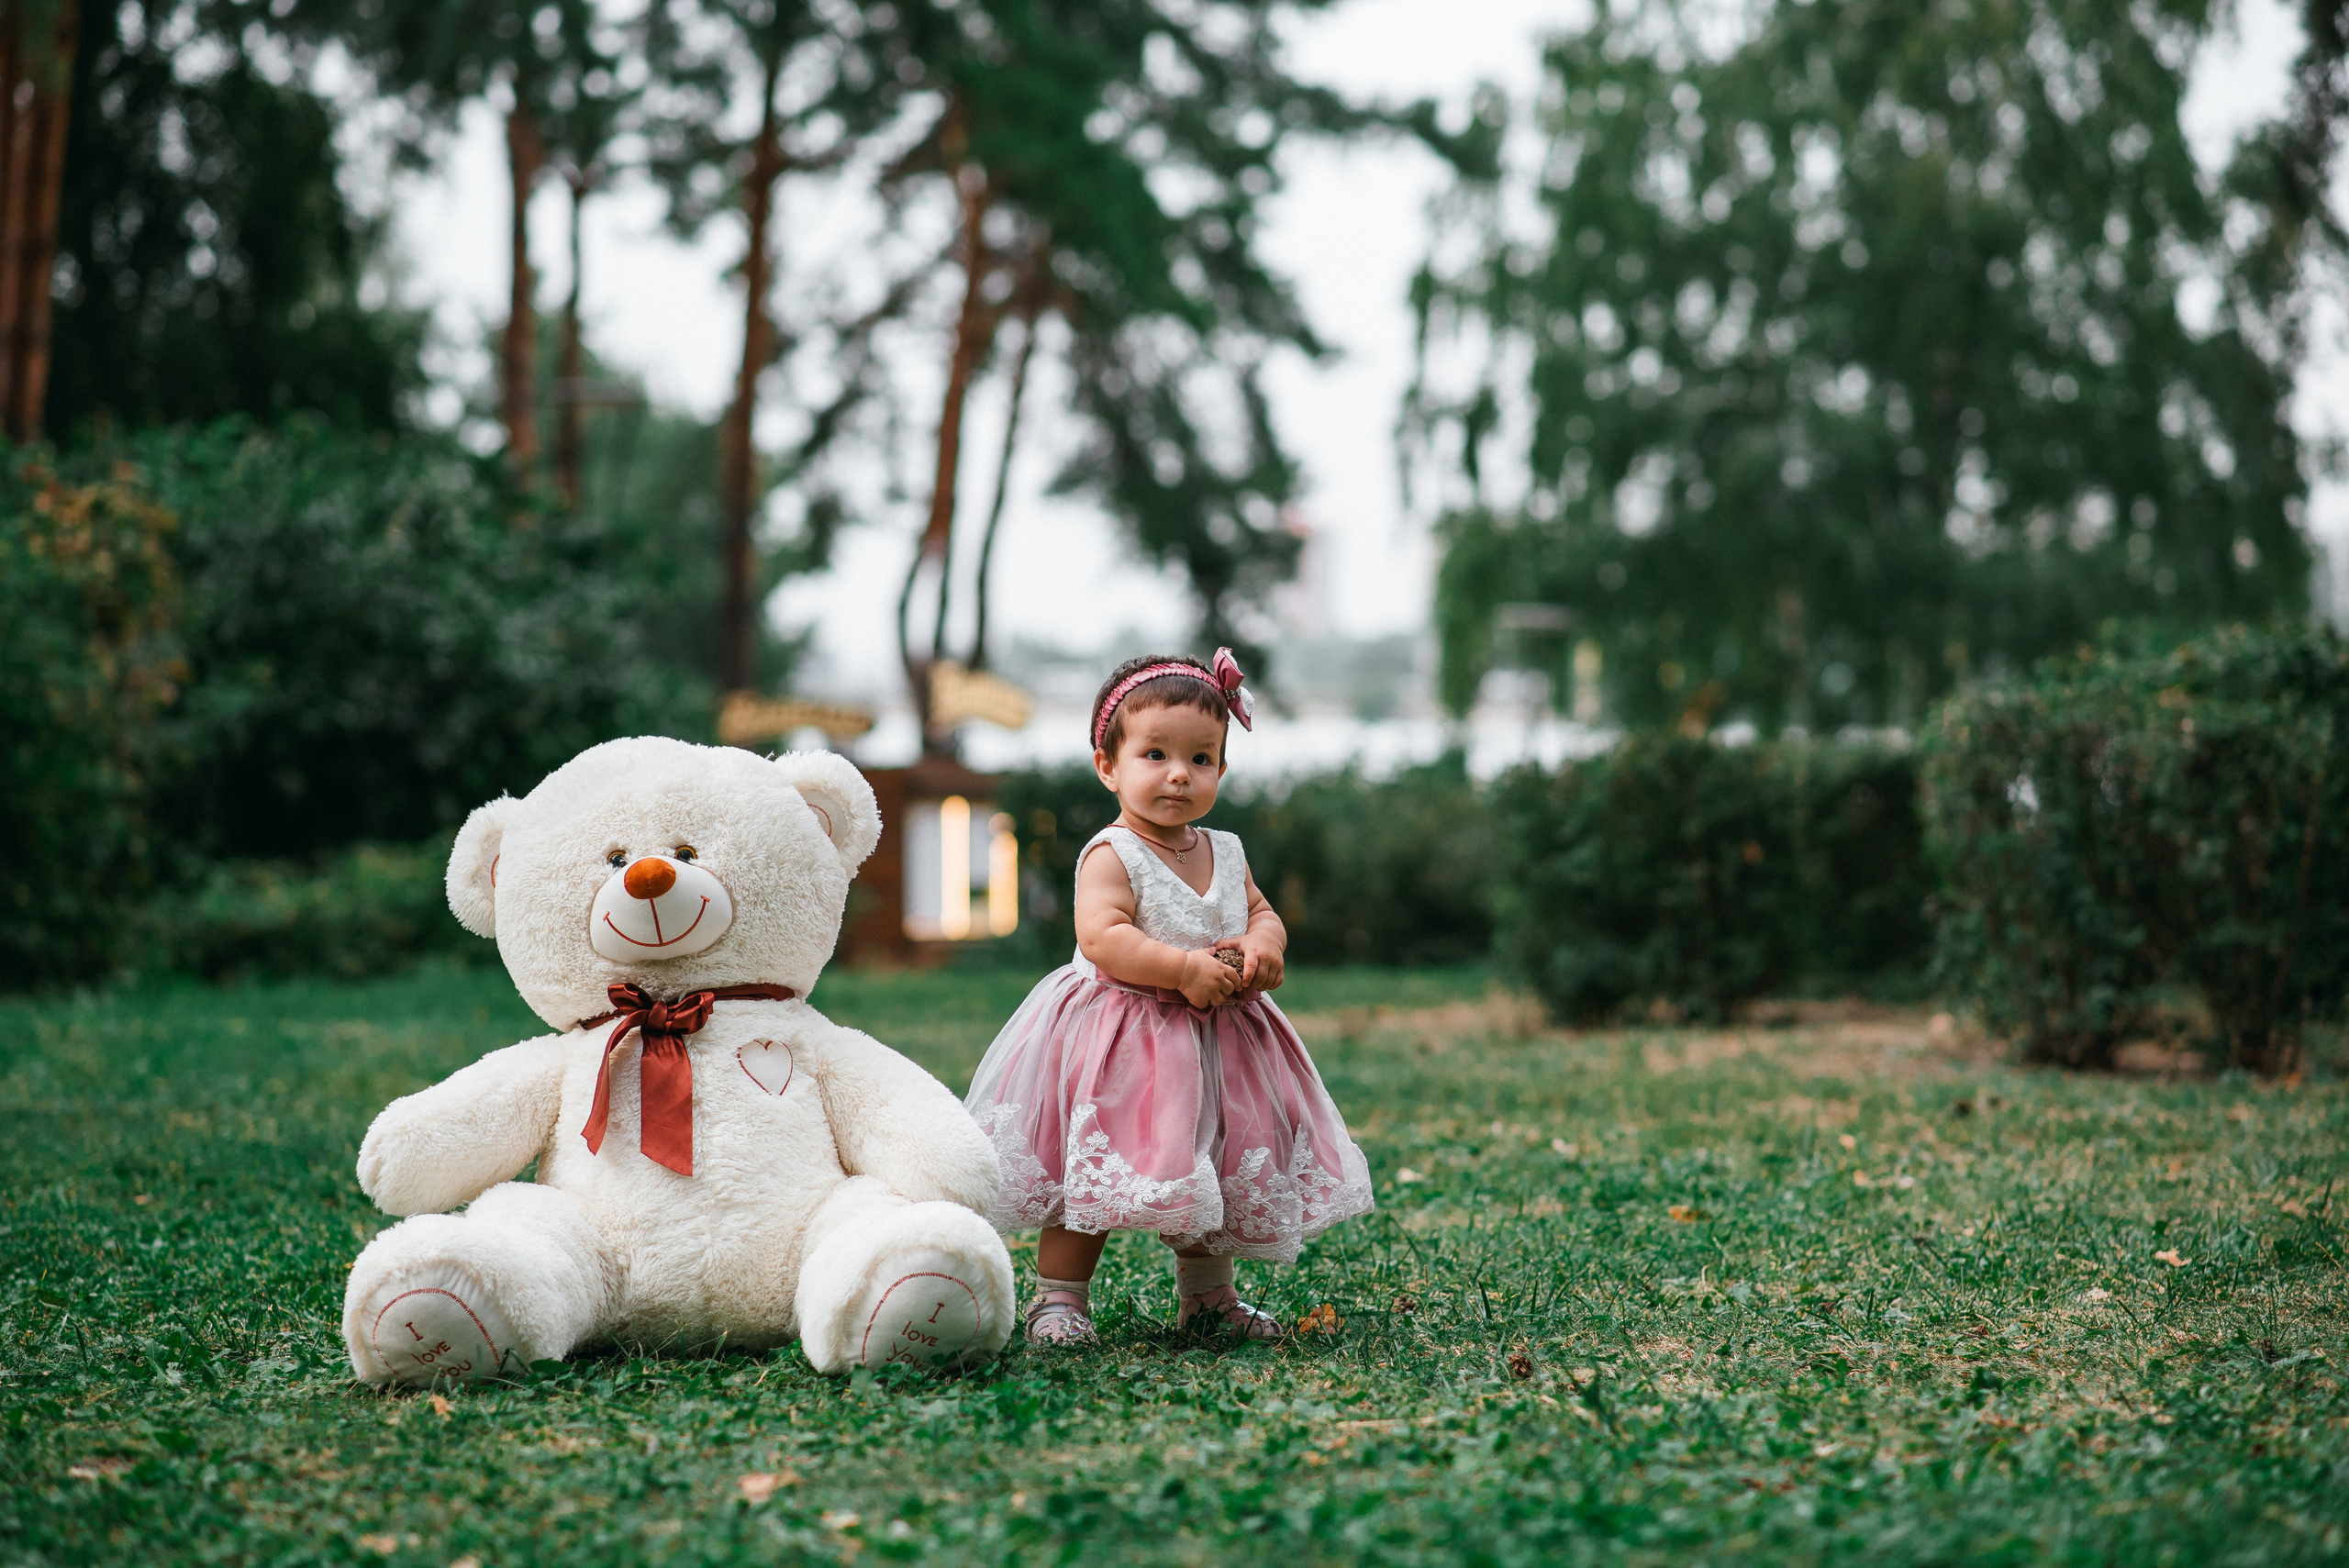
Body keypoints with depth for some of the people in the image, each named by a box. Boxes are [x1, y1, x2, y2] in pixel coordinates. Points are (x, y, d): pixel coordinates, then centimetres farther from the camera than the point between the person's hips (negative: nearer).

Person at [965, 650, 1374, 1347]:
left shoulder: (1224, 852, 8)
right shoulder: (1111, 856, -15)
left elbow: (1263, 914, 14)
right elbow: (1103, 937, -26)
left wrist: (1261, 947, -9)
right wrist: (1185, 969, -29)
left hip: (1215, 1039, 7)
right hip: (1118, 1048, -7)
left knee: (1218, 1174, 16)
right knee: (1096, 1173, -6)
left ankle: (1207, 1295, 33)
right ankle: (1060, 1296, 5)